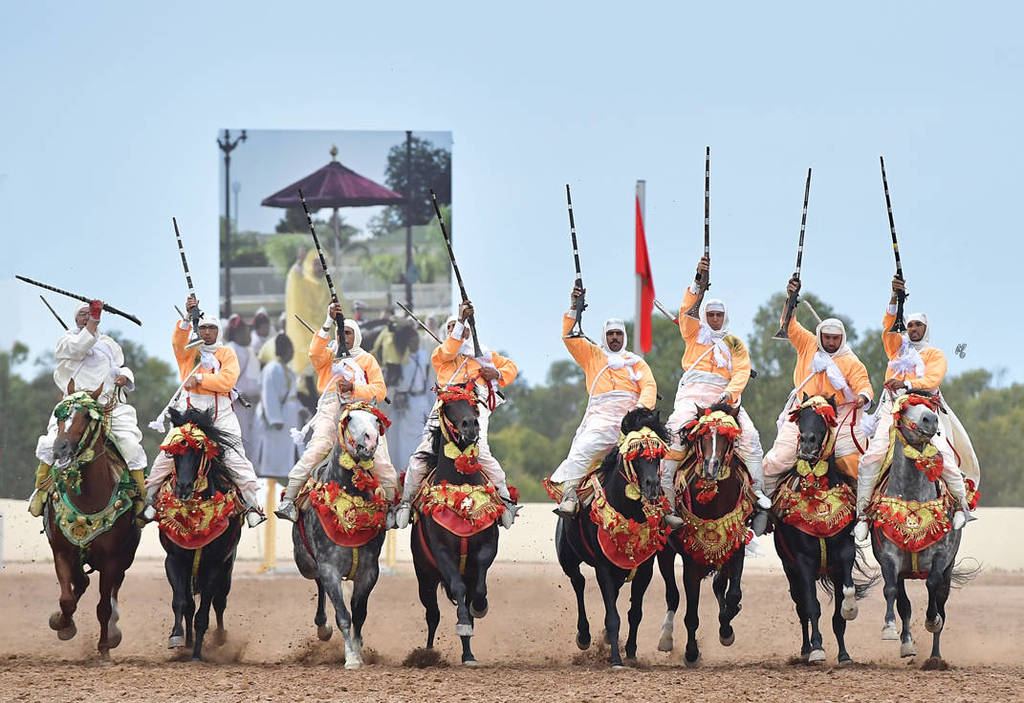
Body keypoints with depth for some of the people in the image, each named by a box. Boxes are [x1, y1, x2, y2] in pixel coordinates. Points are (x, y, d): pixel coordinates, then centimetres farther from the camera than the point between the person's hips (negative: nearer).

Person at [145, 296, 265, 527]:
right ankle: (149, 497, 0)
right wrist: (188, 317, -20)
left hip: (221, 412, 0)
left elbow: (228, 380, -1)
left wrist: (199, 378, -9)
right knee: (169, 453, -10)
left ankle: (252, 504, -9)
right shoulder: (188, 351, 17)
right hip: (190, 408, 0)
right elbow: (178, 341, -6)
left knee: (234, 455, -12)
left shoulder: (227, 353, 16)